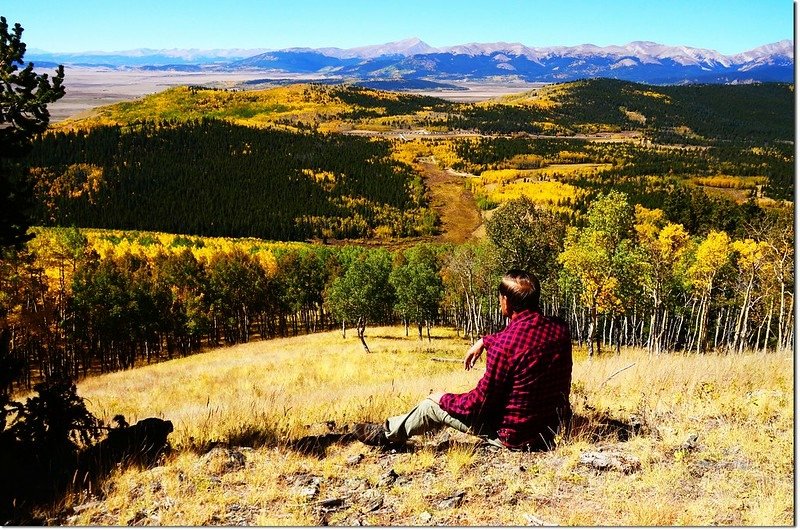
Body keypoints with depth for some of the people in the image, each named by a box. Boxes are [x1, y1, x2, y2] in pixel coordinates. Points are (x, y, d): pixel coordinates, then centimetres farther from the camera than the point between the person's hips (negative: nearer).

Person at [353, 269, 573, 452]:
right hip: (557, 426, 7)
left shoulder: (503, 346, -26)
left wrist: (444, 399, 1)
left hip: (517, 436, -7)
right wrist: (485, 340, 23)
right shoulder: (560, 328, -4)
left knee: (433, 405, 12)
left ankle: (386, 434, 35)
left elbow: (481, 403, -17)